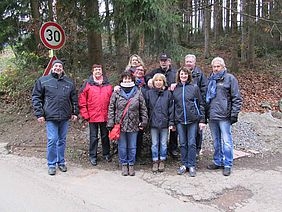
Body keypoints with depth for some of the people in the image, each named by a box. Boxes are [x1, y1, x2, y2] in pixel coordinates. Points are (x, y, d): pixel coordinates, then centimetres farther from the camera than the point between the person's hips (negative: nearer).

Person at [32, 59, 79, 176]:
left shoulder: (69, 82, 9)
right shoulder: (43, 81, 1)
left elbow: (74, 98, 16)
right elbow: (36, 98, 1)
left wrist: (75, 112, 10)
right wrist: (39, 114, -6)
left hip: (65, 117, 3)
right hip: (51, 117, -3)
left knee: (62, 140, 12)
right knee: (52, 140, -3)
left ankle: (61, 162, 25)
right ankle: (51, 164, 11)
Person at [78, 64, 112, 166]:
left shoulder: (108, 85, 7)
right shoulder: (87, 84, -2)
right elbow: (82, 101, -3)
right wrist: (85, 114, -7)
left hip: (105, 116, 3)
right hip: (93, 116, -2)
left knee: (105, 136, 14)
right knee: (93, 137, 6)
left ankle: (106, 154, 30)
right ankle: (92, 156, 20)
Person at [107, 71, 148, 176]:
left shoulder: (138, 93, 2)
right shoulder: (116, 93, 1)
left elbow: (143, 109, 6)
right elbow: (111, 109, 1)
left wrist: (143, 122, 1)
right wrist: (110, 124, -4)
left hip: (133, 125, 0)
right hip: (120, 125, 0)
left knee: (132, 147, 10)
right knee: (122, 146, 9)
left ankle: (131, 165, 26)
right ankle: (124, 165, 25)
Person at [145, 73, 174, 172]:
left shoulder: (168, 93, 1)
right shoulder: (149, 93, 2)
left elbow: (171, 108, 1)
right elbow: (146, 108, 3)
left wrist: (171, 122, -4)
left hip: (164, 123, 0)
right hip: (153, 123, 0)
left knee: (163, 144, 9)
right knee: (154, 144, 9)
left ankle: (162, 161, 23)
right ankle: (155, 162, 21)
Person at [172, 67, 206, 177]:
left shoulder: (194, 87, 1)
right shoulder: (175, 89, 6)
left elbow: (201, 104, 2)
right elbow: (172, 106, 10)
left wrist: (202, 120, -4)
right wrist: (172, 122, 6)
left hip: (193, 119, -2)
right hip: (180, 120, 2)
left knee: (192, 143, 3)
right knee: (182, 143, 8)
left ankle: (191, 165, 14)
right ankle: (184, 164, 20)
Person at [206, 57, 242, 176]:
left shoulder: (230, 78, -1)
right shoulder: (210, 79, 15)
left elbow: (236, 98, -4)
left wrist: (234, 114, -10)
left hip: (224, 117, -5)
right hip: (212, 116, 6)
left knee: (226, 141, -1)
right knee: (216, 141, 14)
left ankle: (228, 165, 10)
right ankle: (218, 162, 26)